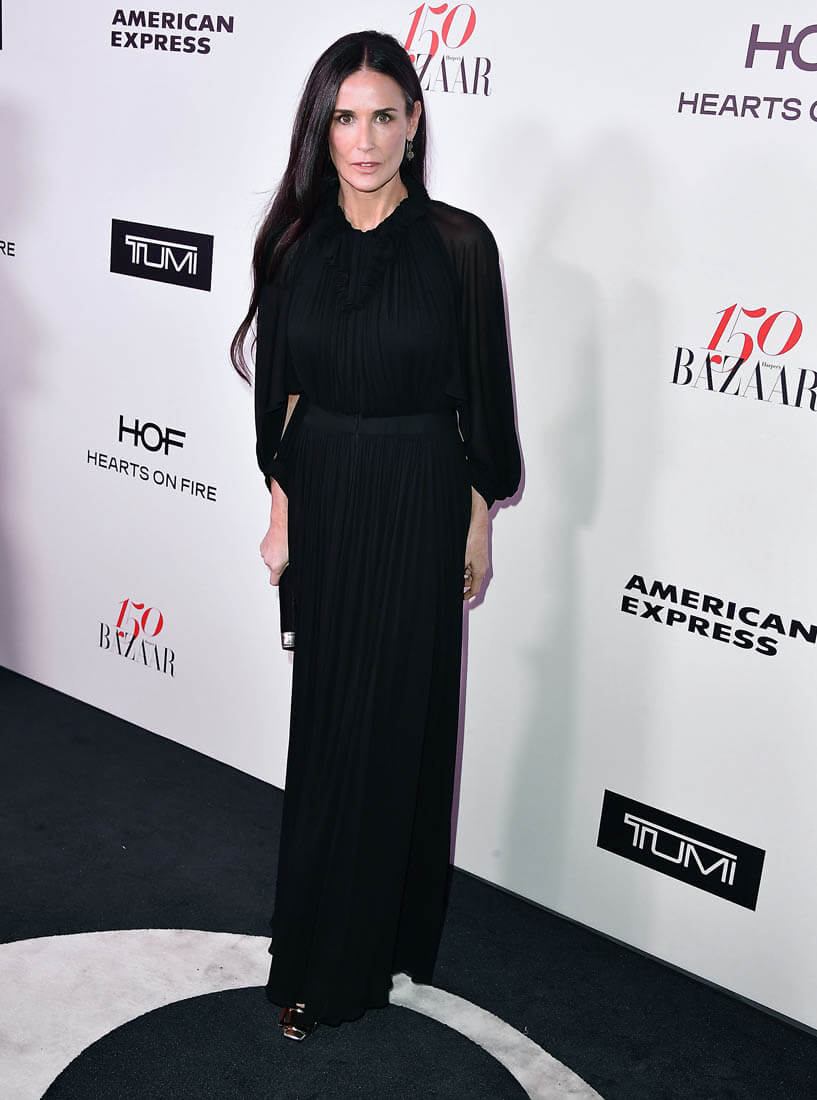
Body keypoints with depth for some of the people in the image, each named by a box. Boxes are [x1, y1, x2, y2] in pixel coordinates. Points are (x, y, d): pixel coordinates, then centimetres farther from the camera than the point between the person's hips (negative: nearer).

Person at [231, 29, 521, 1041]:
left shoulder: (457, 243, -9)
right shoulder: (295, 239, 0)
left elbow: (481, 393, -3)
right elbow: (280, 390, 6)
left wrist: (479, 521, -1)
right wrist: (281, 510, 5)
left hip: (418, 503, -3)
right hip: (321, 494, 3)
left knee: (397, 718, 5)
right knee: (324, 717, 12)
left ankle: (357, 947, 23)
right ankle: (322, 955, 29)